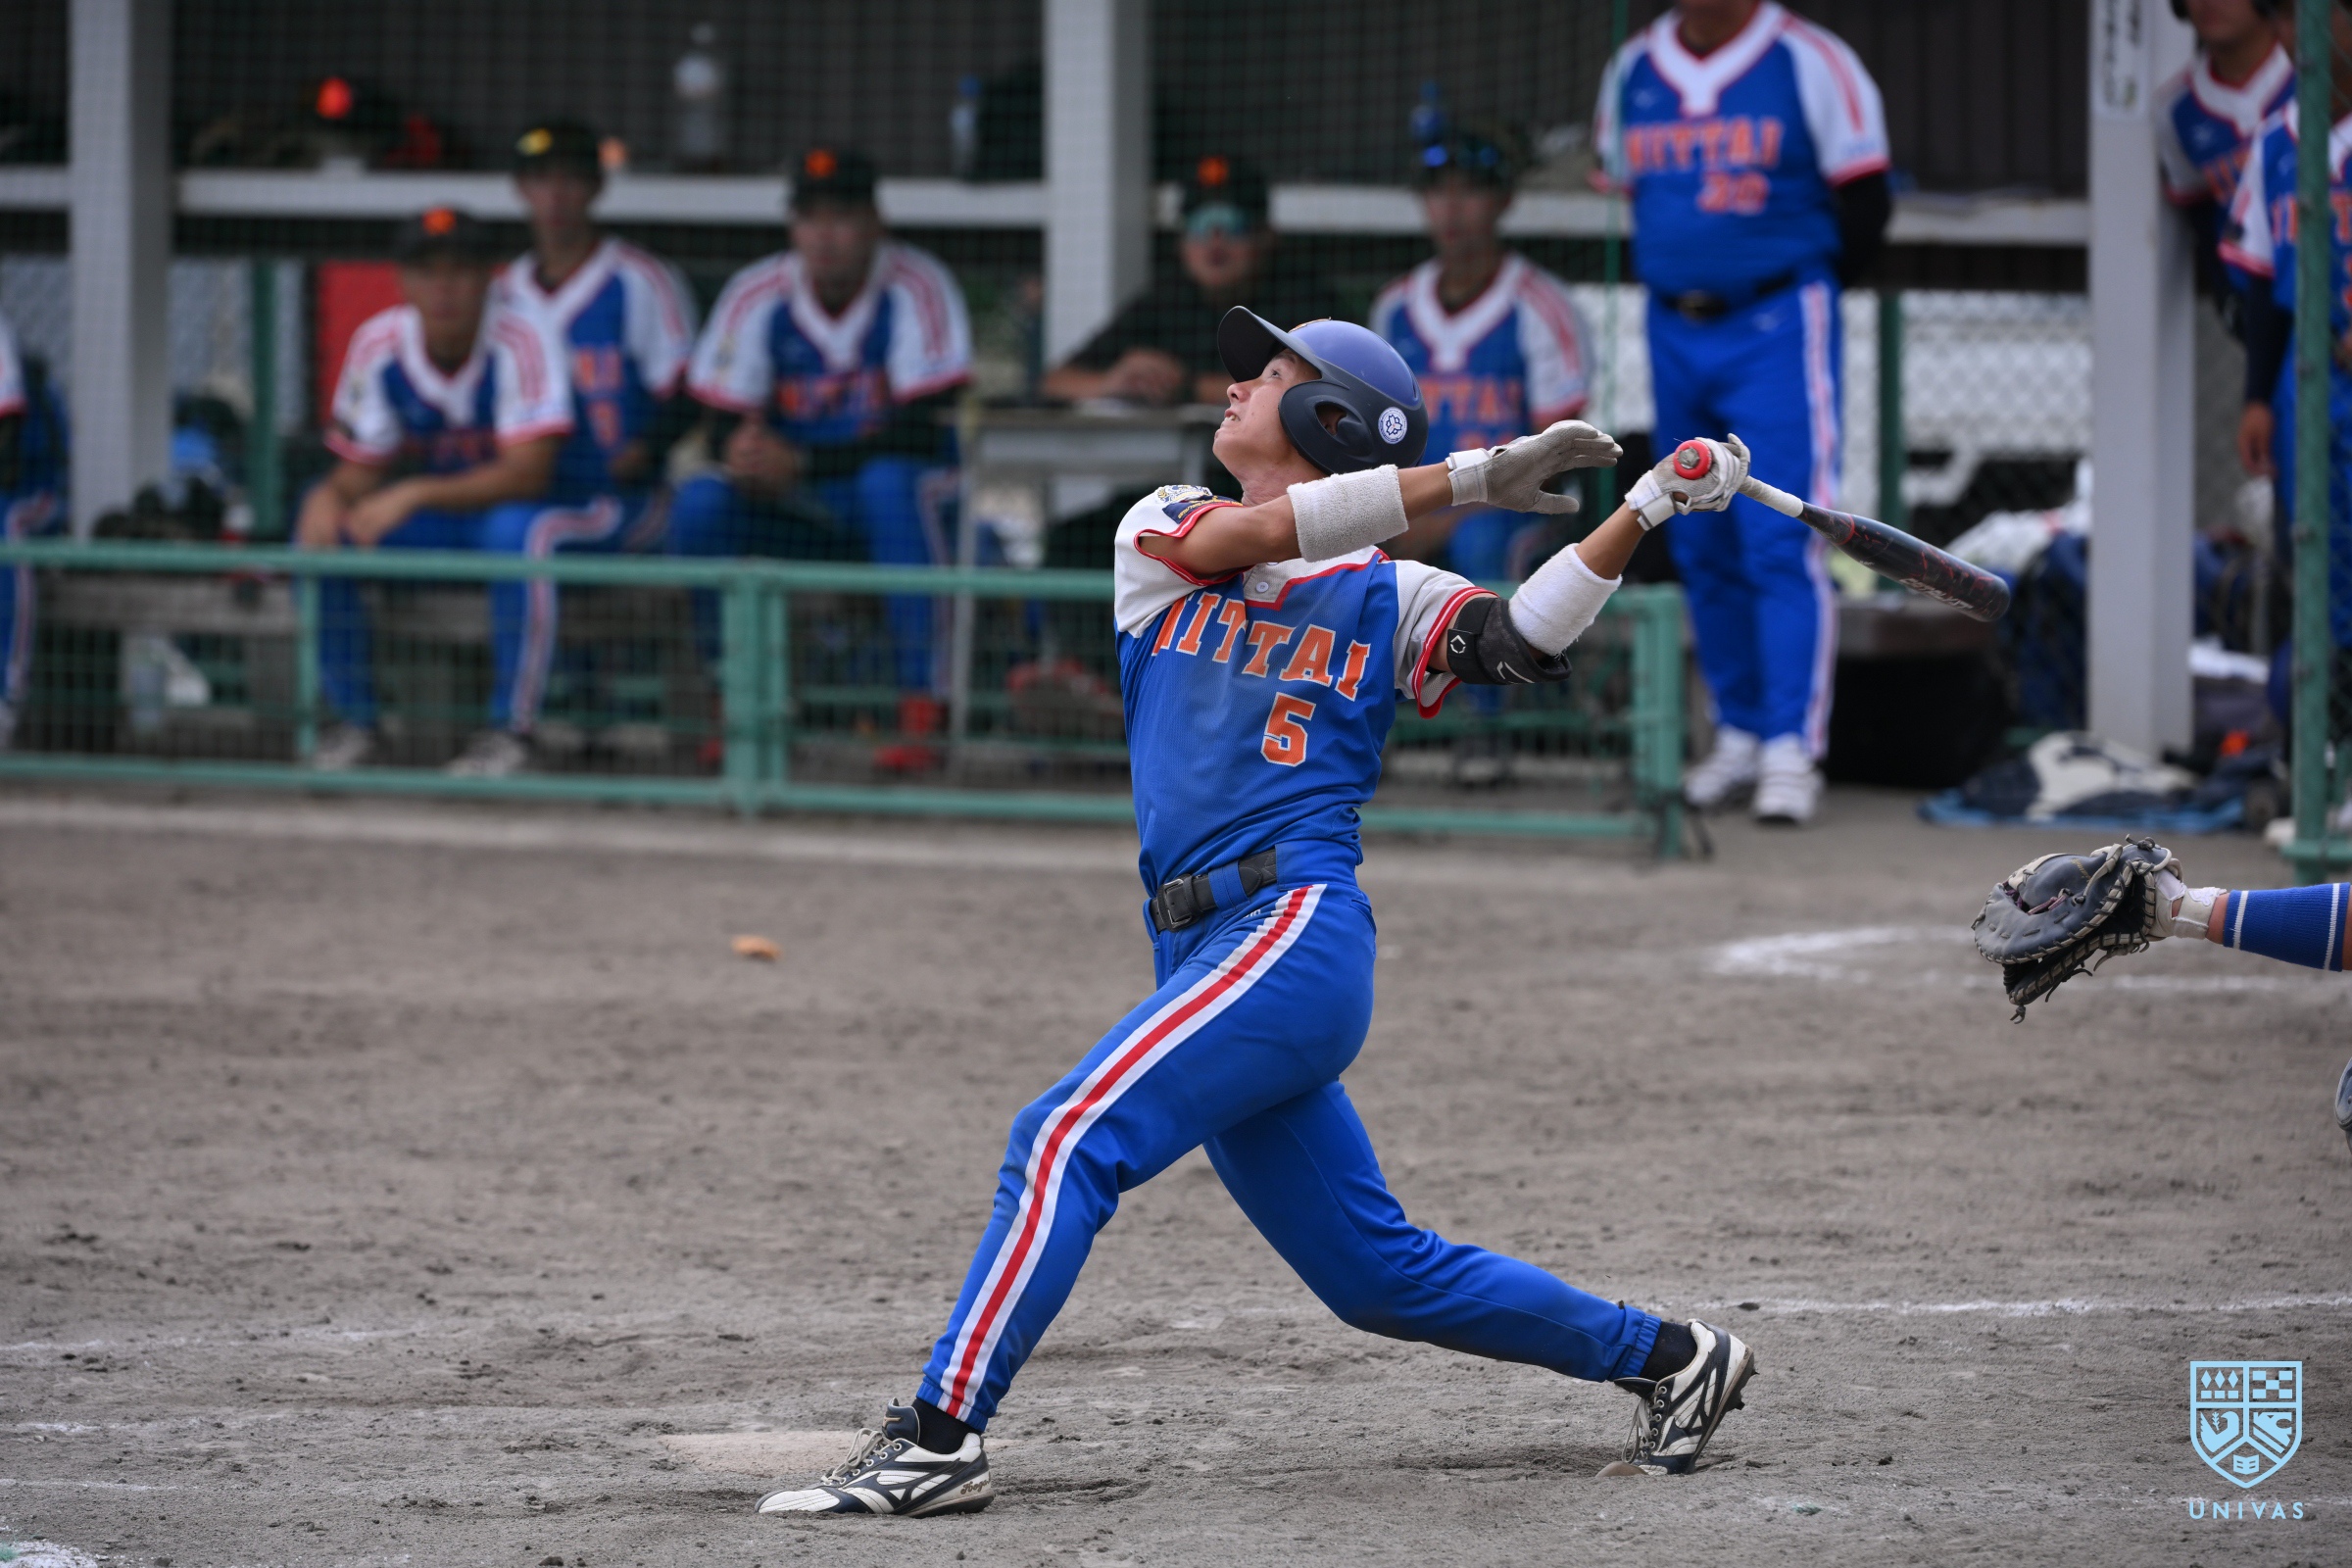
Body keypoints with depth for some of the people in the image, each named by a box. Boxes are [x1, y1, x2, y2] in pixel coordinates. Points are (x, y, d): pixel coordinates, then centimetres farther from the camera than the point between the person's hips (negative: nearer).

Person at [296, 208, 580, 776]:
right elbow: (360, 472, -1)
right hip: (431, 522, 5)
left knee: (516, 529, -39)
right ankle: (354, 720, -5)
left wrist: (414, 495, -36)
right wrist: (329, 497, -27)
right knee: (320, 523, -15)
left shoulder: (521, 339, -21)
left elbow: (529, 473, -28)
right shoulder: (378, 345, -6)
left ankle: (510, 730, -27)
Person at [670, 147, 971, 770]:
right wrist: (747, 456, -30)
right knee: (699, 501, -23)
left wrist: (801, 464, -28)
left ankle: (920, 712, -37)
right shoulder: (755, 297, -4)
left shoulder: (916, 288, -14)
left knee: (889, 482, -37)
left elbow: (923, 432, -21)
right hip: (795, 510, 3)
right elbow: (725, 430, -3)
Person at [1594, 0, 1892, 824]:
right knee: (1701, 547, 10)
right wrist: (1680, 284, 11)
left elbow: (1863, 199, -3)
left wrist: (1801, 290, 5)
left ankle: (1792, 747, -13)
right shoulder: (1631, 73, 8)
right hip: (1676, 336, 6)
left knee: (1782, 542, -12)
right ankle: (1739, 733, 20)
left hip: (1778, 330, -6)